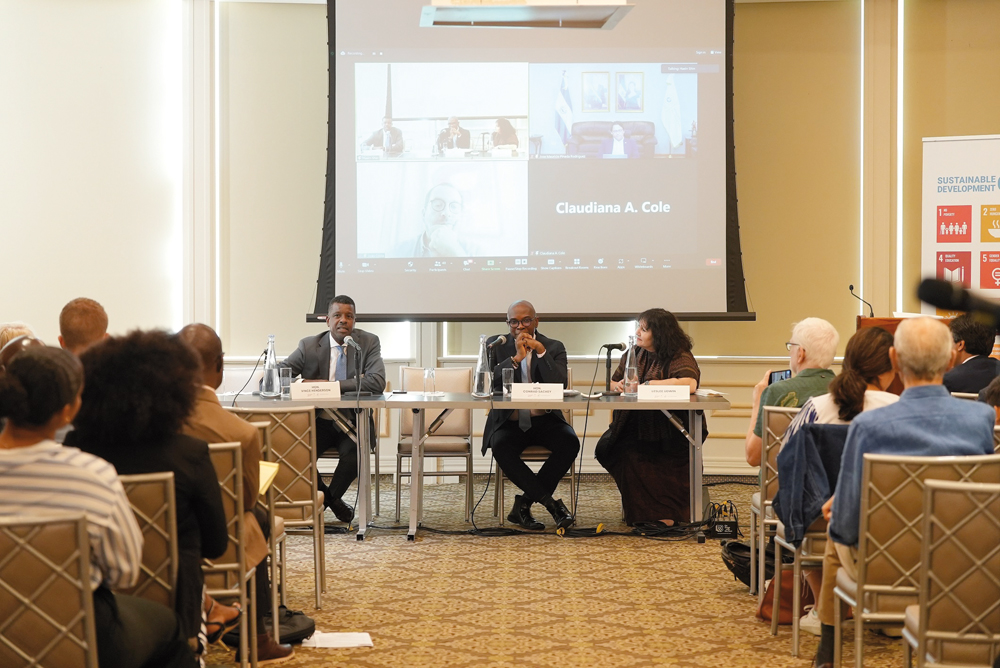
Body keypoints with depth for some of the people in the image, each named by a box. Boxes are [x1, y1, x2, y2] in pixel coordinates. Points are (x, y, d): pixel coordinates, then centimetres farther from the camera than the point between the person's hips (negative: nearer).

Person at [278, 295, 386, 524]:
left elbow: (377, 382, -18)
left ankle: (331, 496, -2)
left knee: (355, 450, -34)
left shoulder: (369, 342, -2)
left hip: (353, 423, -1)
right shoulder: (309, 346, 1)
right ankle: (322, 495, 4)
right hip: (319, 422, 1)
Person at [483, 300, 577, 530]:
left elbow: (560, 386, -10)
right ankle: (551, 503, -26)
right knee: (501, 447, -34)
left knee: (570, 442, -29)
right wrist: (516, 357, -17)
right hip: (508, 421, -1)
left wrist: (541, 352, -17)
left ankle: (524, 504, -21)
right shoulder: (496, 345, 5)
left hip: (544, 420, 1)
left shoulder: (554, 347, 5)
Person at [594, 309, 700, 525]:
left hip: (668, 430, -6)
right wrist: (618, 385, -3)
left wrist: (648, 384, -20)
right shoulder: (632, 354, 15)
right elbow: (613, 384, 24)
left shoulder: (679, 357, -6)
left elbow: (690, 384, -26)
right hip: (634, 424, 6)